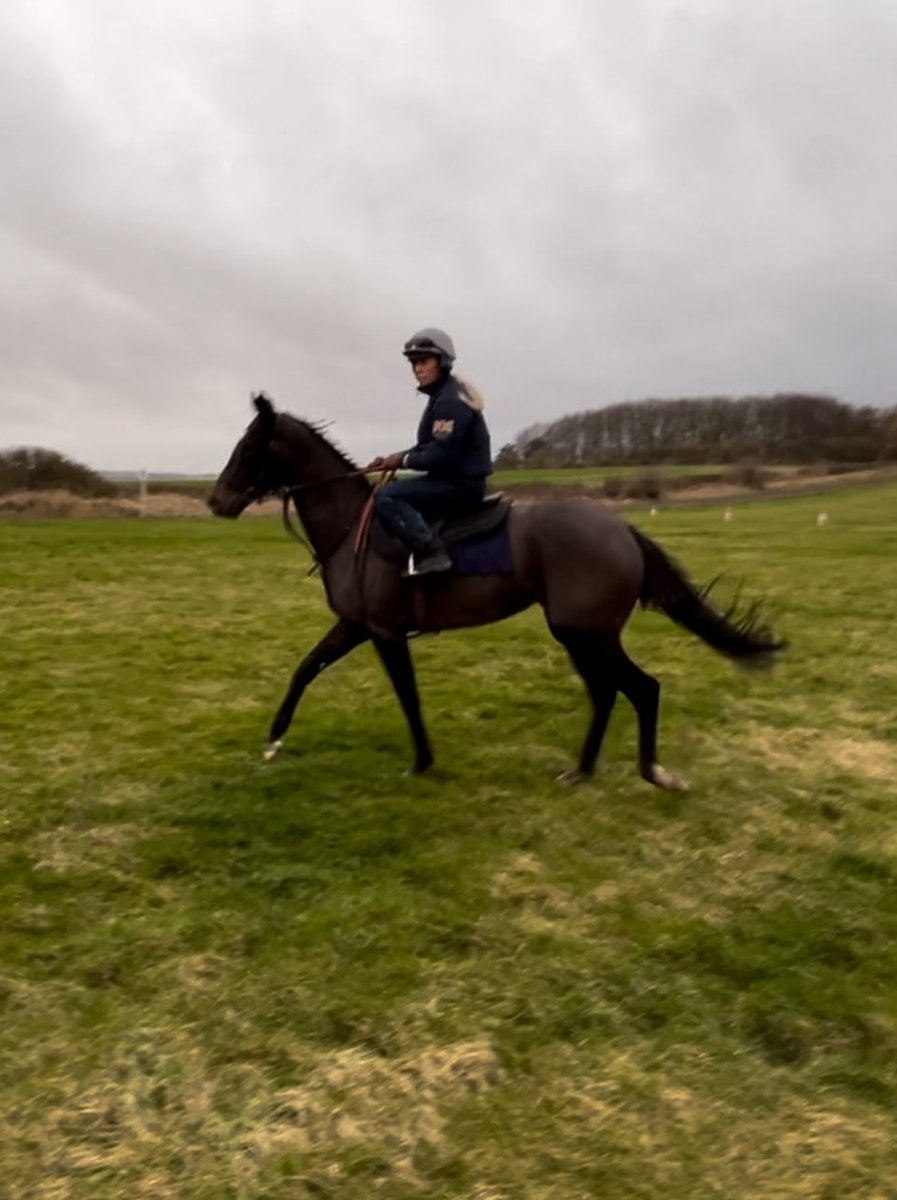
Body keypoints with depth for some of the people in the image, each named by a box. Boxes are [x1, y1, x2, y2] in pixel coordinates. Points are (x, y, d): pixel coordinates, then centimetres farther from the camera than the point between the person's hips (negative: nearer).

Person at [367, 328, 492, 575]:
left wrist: (404, 459, -11)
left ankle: (431, 553, -26)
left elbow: (442, 455, -25)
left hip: (462, 484, -11)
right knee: (397, 493, 23)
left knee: (387, 497, -20)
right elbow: (431, 446, 17)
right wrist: (396, 458, 4)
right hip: (455, 480, 11)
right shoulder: (443, 395, 15)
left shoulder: (451, 400, -18)